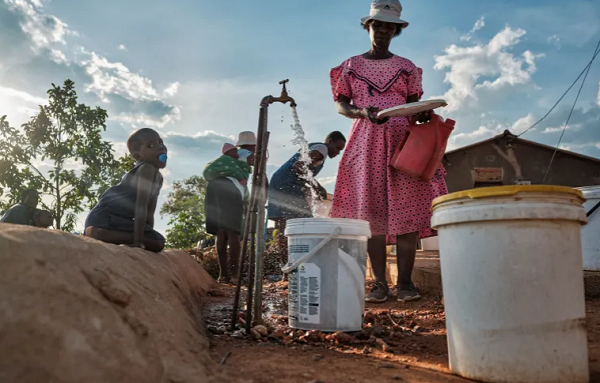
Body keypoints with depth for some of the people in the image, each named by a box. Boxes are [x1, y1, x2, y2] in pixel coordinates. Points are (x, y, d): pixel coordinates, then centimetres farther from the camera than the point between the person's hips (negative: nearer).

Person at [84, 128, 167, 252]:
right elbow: (141, 205, -24)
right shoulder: (147, 169, -16)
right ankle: (95, 233, -19)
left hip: (121, 219, 9)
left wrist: (150, 237, 9)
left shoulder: (158, 177, 14)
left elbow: (149, 214, 15)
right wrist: (138, 239, -28)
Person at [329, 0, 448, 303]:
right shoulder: (351, 66, 14)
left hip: (402, 140, 1)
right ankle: (379, 283, -1)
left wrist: (423, 113, -11)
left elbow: (413, 105, 13)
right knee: (371, 210, -5)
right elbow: (340, 105, 7)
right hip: (365, 142, 0)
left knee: (407, 209, -9)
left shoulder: (406, 67, 16)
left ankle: (405, 281, -6)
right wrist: (363, 112, -14)